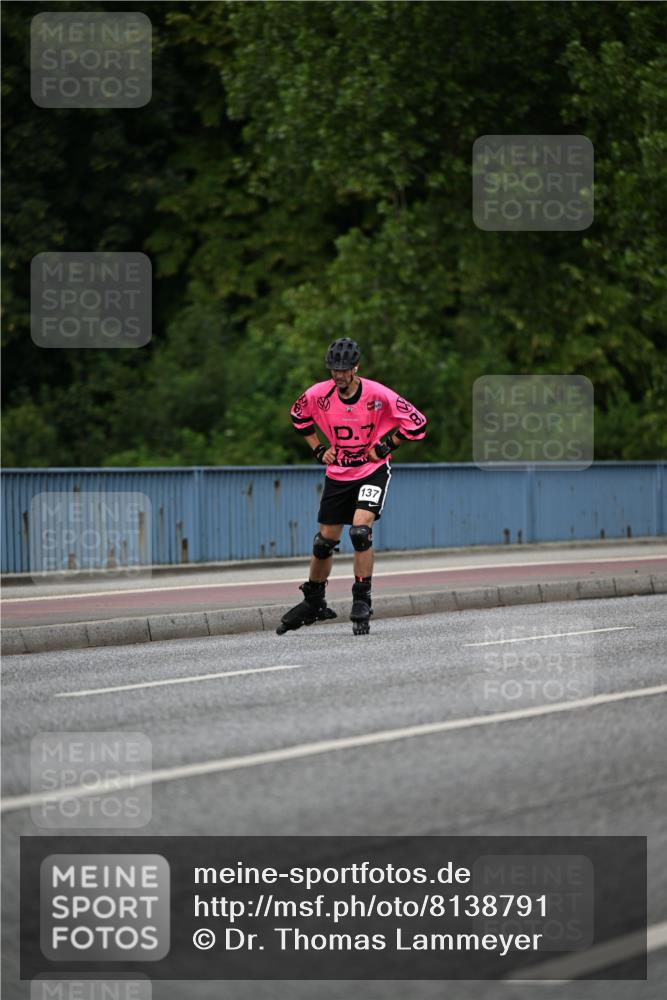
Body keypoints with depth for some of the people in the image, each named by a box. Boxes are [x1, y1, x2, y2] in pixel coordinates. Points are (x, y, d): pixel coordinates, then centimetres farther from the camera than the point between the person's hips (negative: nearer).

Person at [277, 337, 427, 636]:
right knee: (324, 541, 8)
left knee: (360, 530, -24)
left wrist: (384, 446, -12)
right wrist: (319, 449, 5)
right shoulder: (318, 394, -10)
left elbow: (416, 423, -12)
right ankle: (313, 603, 28)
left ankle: (362, 603, -13)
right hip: (337, 474, 4)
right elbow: (299, 416, 13)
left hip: (373, 471, -4)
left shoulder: (377, 395, -19)